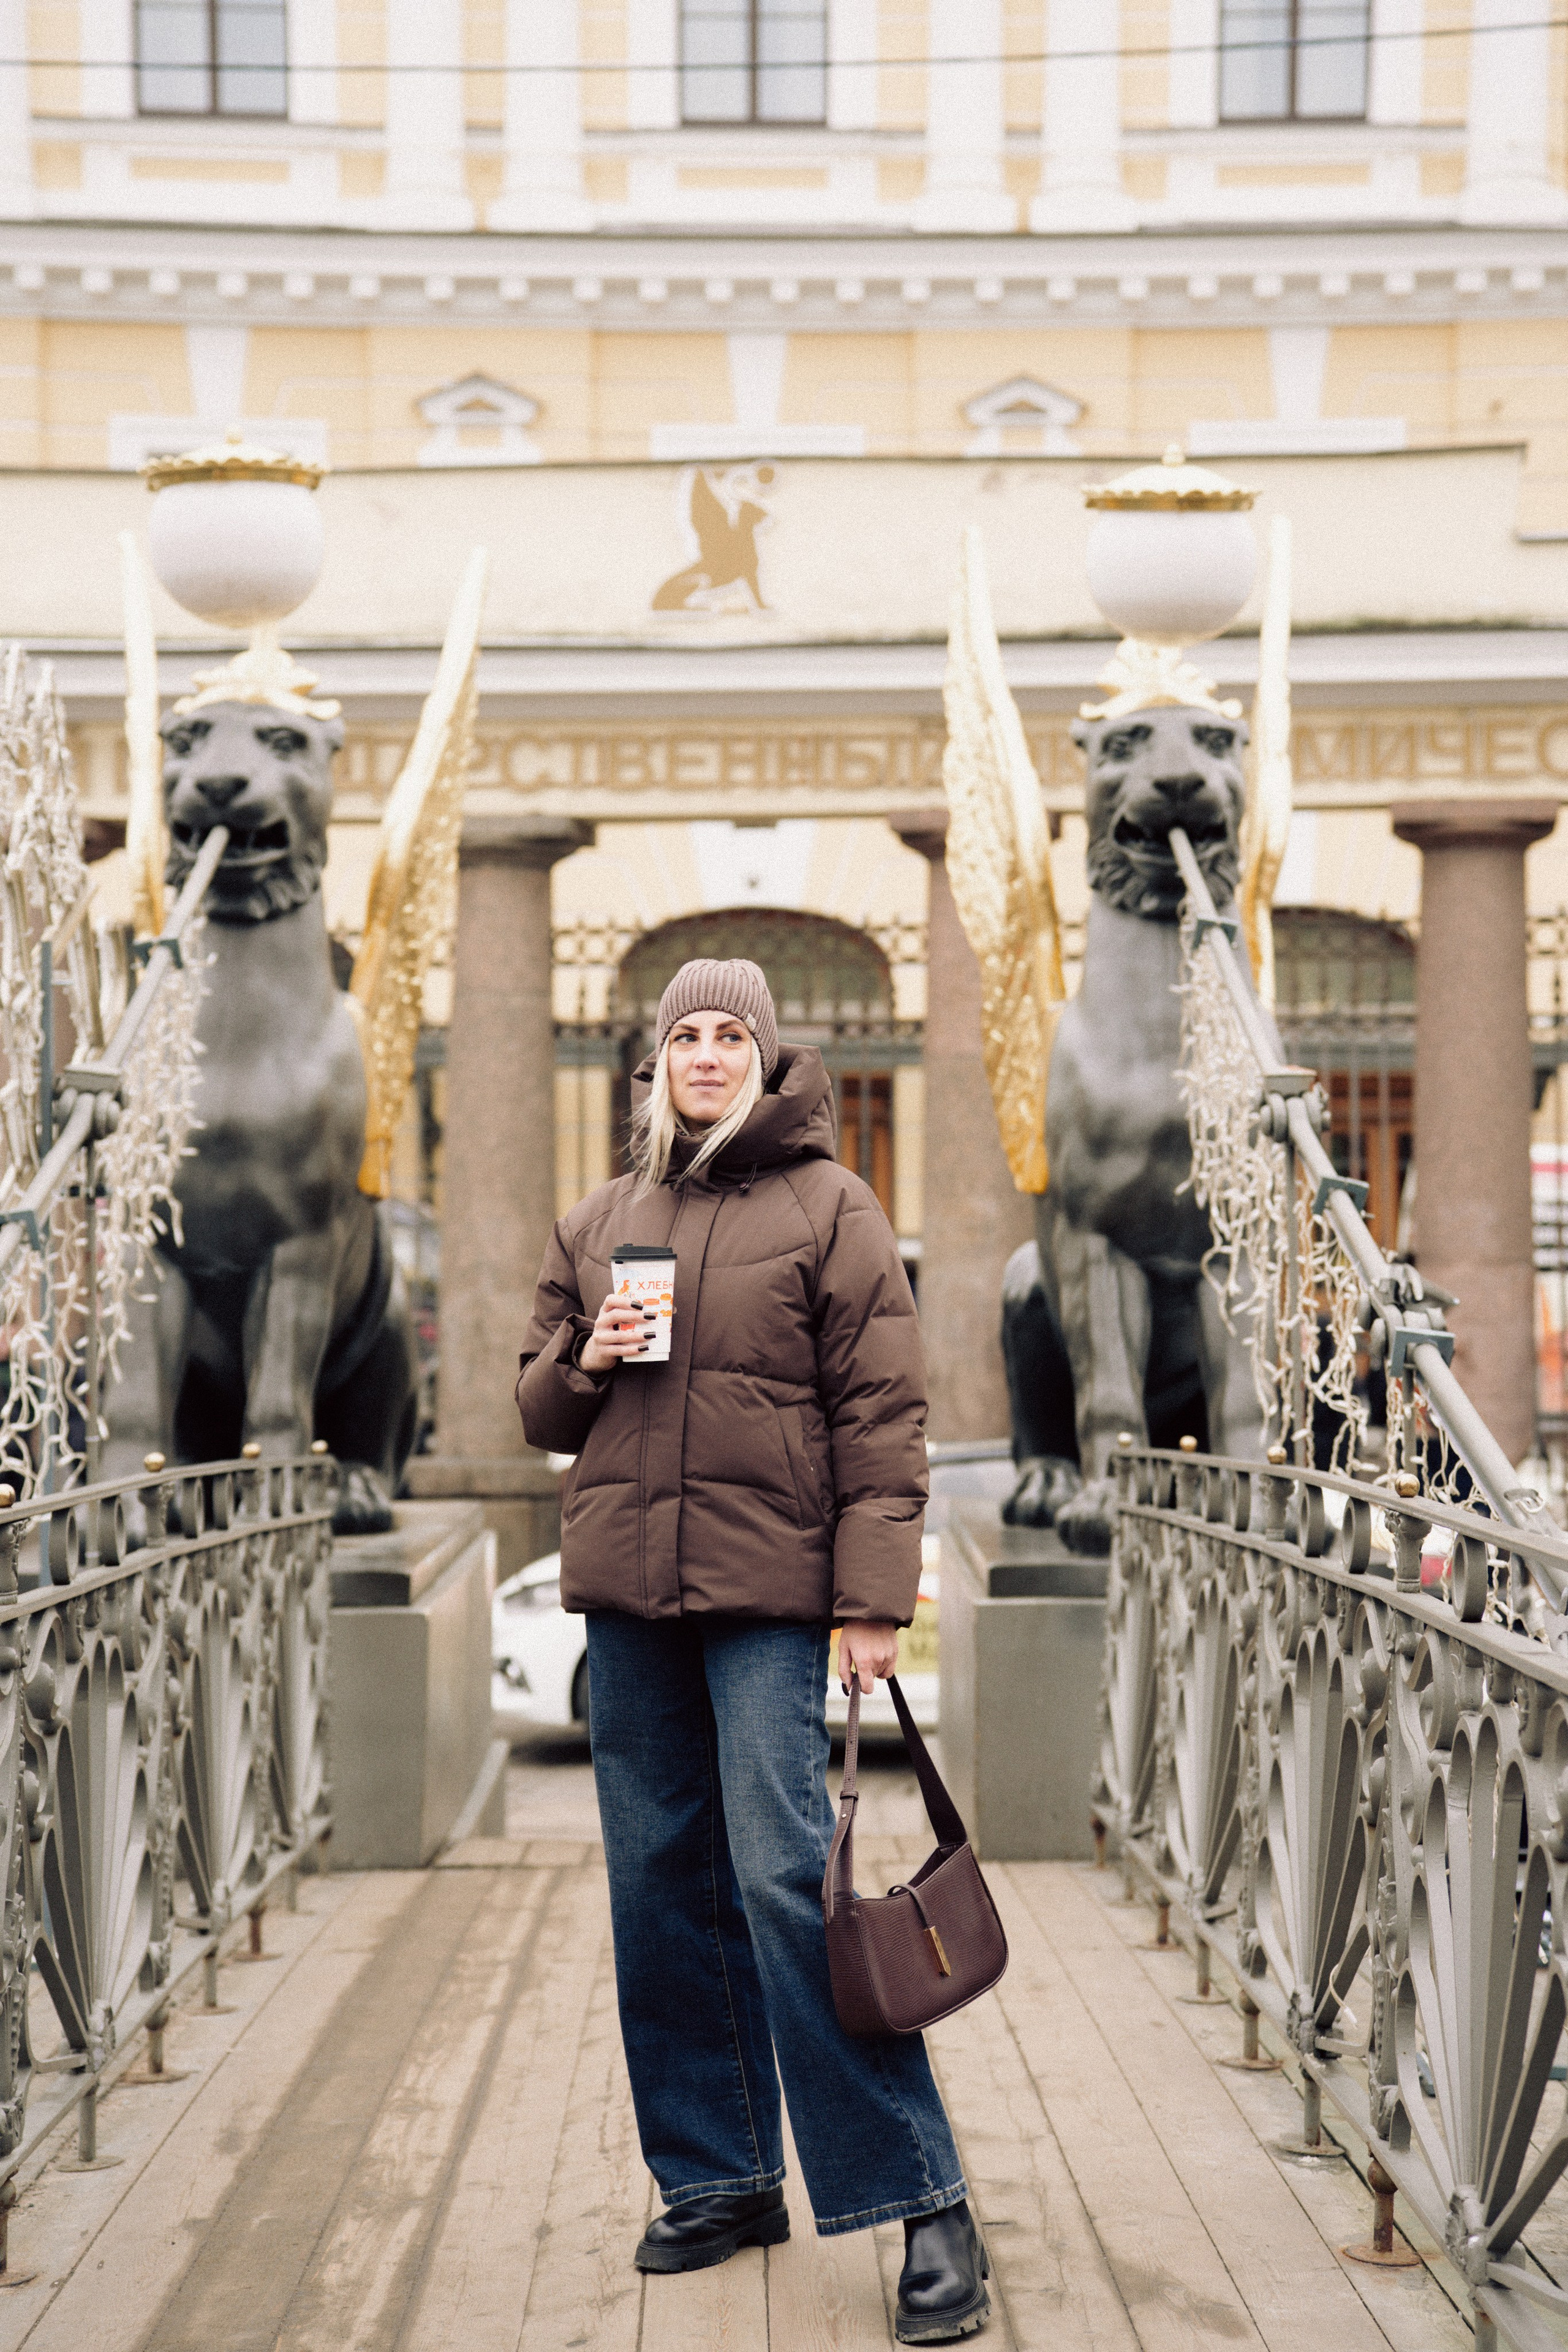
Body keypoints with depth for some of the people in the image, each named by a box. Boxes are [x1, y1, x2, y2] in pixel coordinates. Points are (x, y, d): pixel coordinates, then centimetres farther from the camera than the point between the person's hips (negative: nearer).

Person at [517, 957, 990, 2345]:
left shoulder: (828, 1207, 1)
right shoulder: (601, 1222, 16)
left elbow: (883, 1413, -5)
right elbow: (540, 1410, 21)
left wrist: (874, 1601, -12)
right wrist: (586, 1358, -3)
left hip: (770, 1595, -5)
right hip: (626, 1592, 6)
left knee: (787, 1878, -12)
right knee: (662, 1887, 8)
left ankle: (921, 2198, -5)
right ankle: (719, 2182, 21)